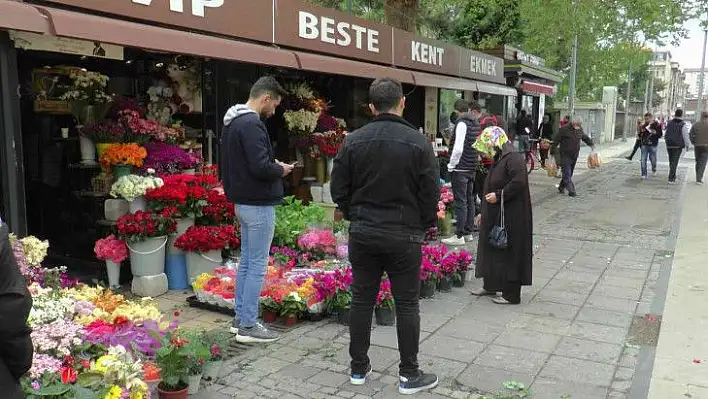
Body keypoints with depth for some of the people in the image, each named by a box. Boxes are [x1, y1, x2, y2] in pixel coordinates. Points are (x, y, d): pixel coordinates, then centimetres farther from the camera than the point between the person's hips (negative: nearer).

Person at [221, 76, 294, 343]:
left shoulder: (233, 121, 13)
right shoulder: (252, 124, -19)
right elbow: (260, 167, -27)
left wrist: (273, 166, 12)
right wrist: (280, 170, -7)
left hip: (242, 202, 10)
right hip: (259, 205, -10)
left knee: (246, 261, 16)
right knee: (257, 265, -2)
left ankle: (240, 318, 25)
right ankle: (248, 326, 6)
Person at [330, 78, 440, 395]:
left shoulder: (353, 141, -2)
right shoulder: (418, 143, -10)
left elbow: (339, 190, 1)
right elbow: (431, 193, -7)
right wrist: (425, 225, 10)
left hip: (362, 234, 3)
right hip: (403, 235, -3)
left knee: (362, 299, 12)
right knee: (406, 304, 7)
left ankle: (359, 368, 24)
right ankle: (409, 375, 16)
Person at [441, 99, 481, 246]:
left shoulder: (462, 123, -16)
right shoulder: (476, 123, 10)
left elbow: (458, 149, -22)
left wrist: (451, 165, -12)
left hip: (460, 169, -9)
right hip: (472, 168, 9)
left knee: (460, 202, -6)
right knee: (469, 200, 14)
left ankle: (459, 236, -2)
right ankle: (468, 232, 22)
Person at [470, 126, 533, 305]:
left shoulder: (514, 158, -15)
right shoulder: (497, 161, 15)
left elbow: (519, 182, -29)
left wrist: (498, 195, -23)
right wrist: (483, 213, 22)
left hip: (511, 218, -10)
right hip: (495, 216, 10)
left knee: (509, 254, -2)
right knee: (491, 249, 18)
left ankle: (511, 295, 9)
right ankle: (490, 286, 33)